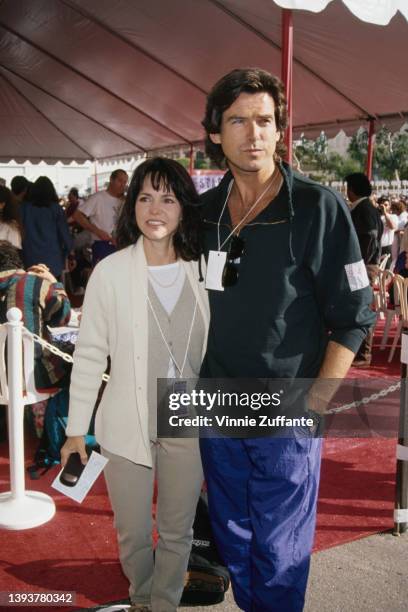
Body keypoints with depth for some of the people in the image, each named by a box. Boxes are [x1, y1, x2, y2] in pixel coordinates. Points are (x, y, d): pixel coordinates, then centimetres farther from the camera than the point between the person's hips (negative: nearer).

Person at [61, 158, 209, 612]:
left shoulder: (201, 271, -5)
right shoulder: (110, 272, -12)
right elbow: (90, 354, -5)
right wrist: (76, 428, -2)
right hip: (128, 426, -1)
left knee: (177, 532, 18)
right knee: (134, 535, 16)